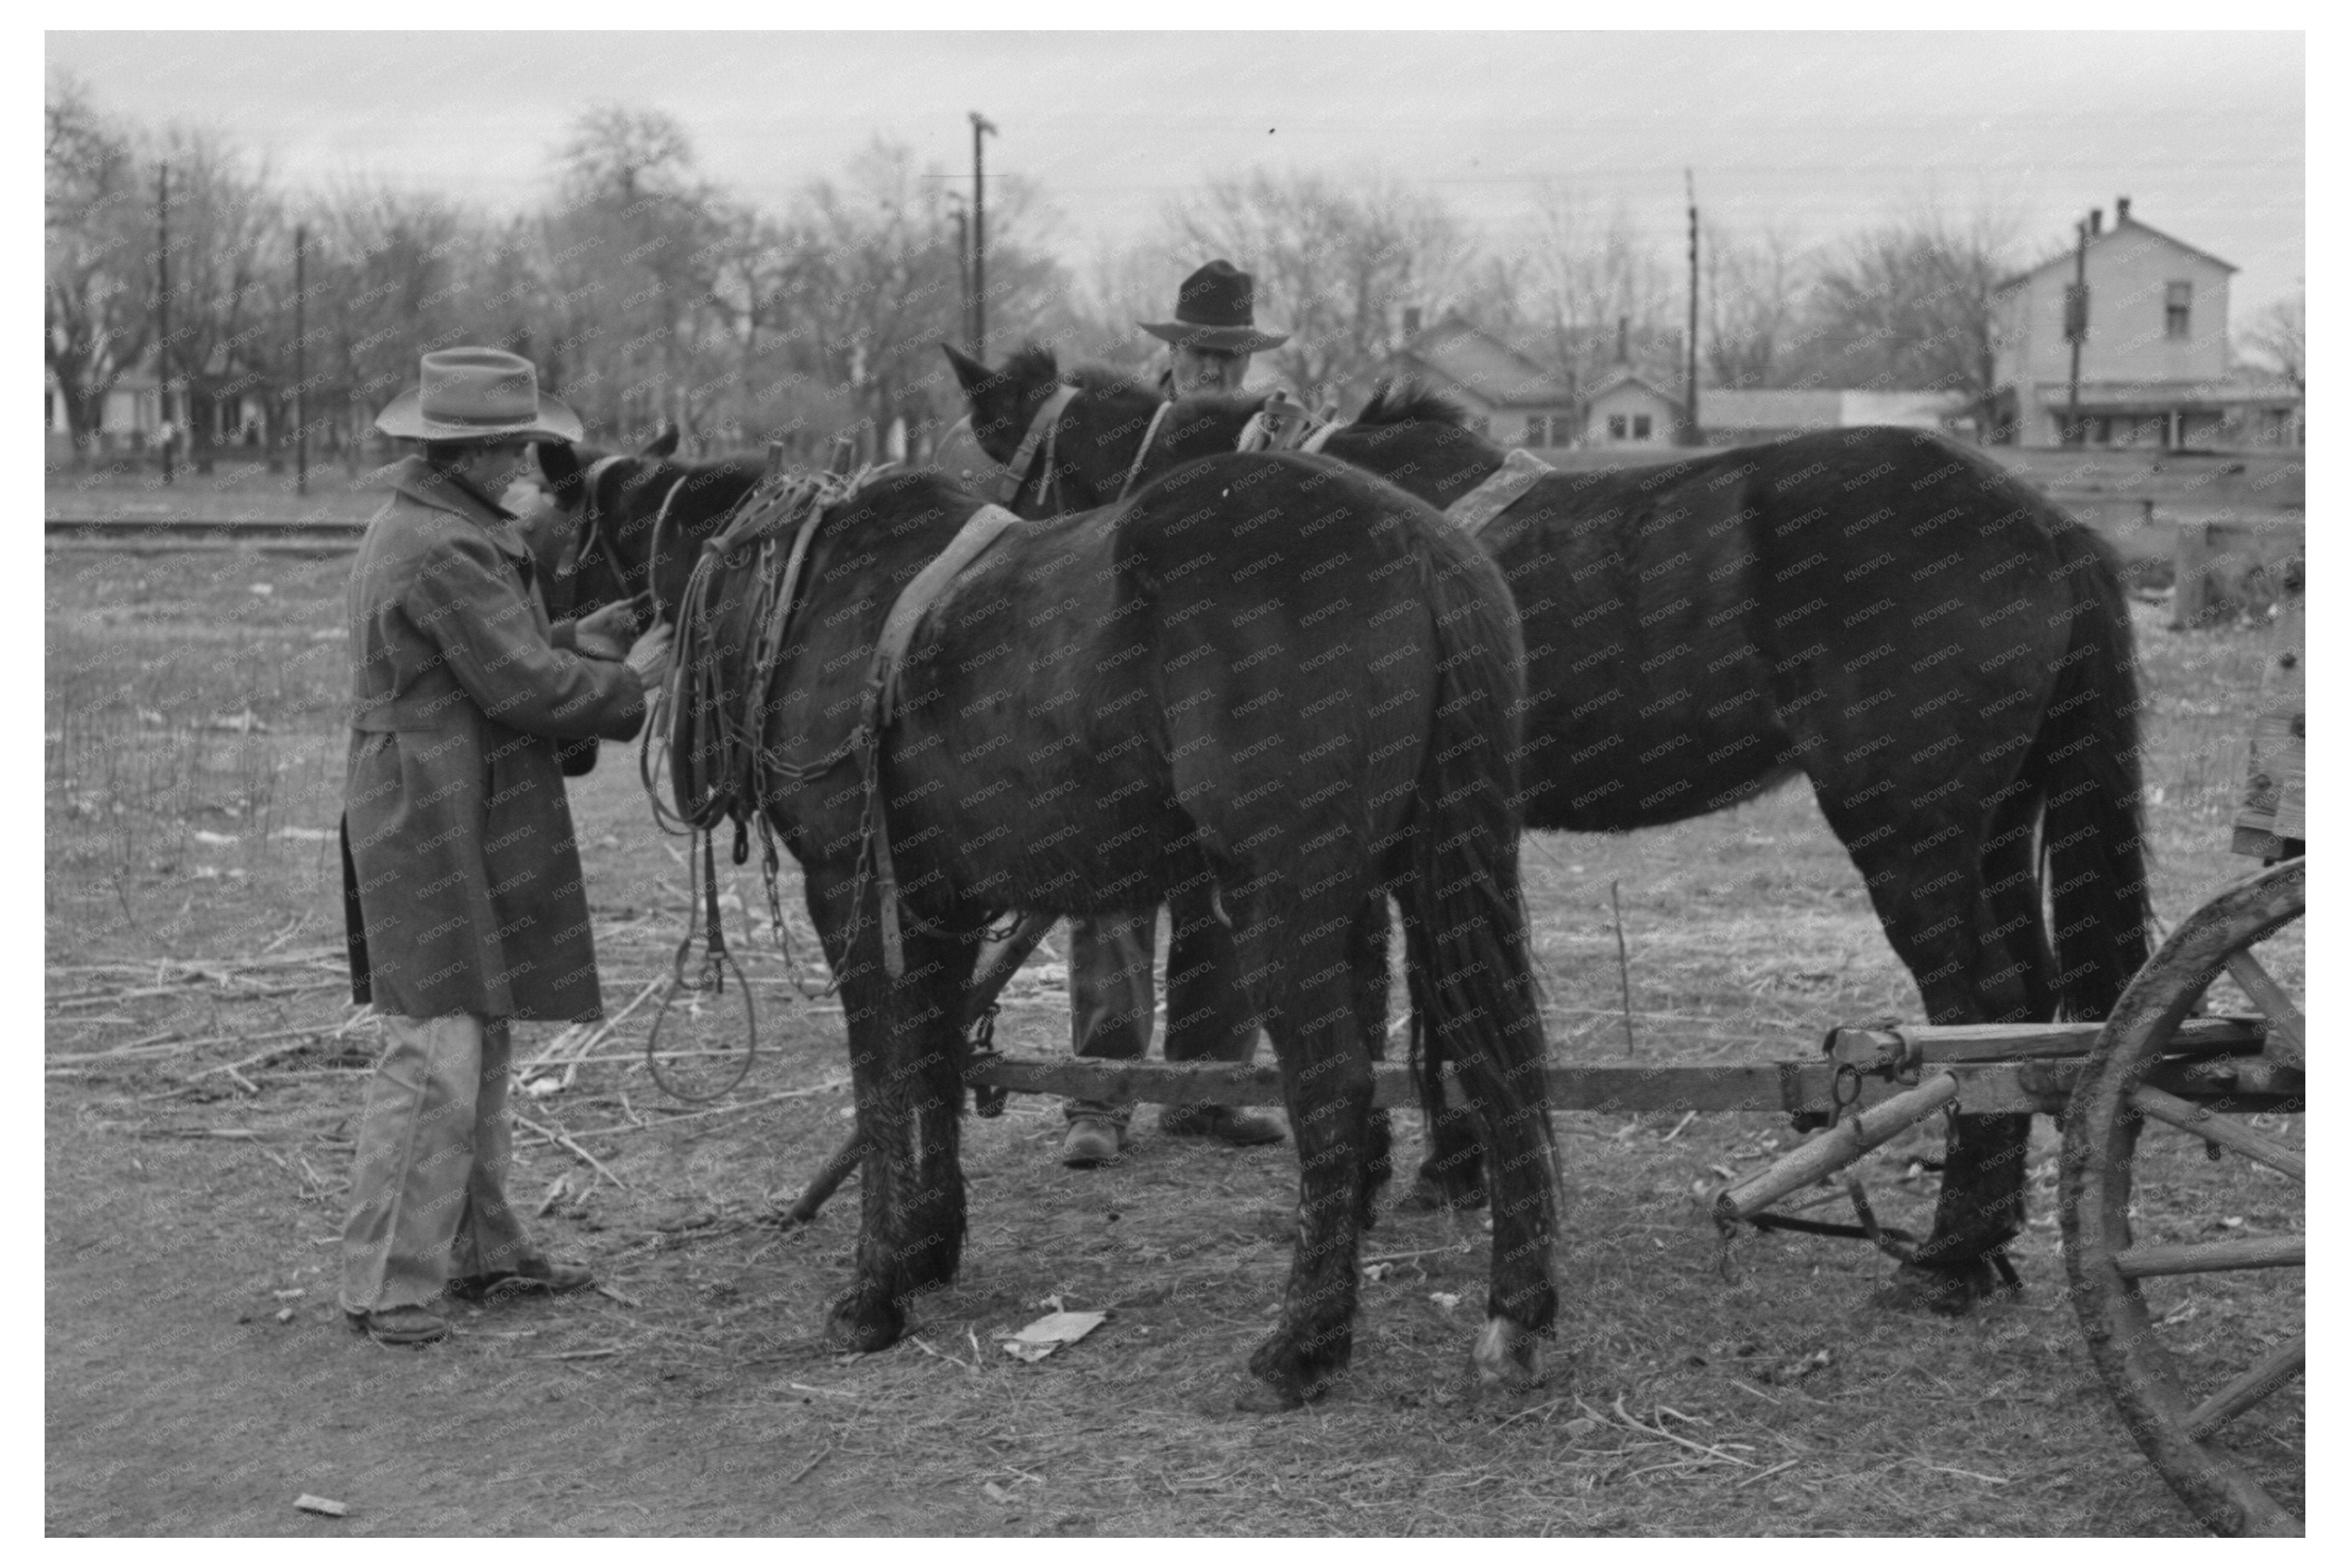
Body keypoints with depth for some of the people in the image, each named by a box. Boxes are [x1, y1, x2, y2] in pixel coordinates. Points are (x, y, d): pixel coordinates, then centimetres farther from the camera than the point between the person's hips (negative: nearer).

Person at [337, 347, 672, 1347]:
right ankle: (386, 1282, -4)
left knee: (480, 1038, 17)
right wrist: (630, 681, -5)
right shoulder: (445, 552, -19)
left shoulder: (420, 529, 14)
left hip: (463, 825, 11)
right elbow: (523, 687, -19)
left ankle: (476, 1246, 27)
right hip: (439, 825, -11)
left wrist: (584, 637, 8)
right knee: (437, 1049, -9)